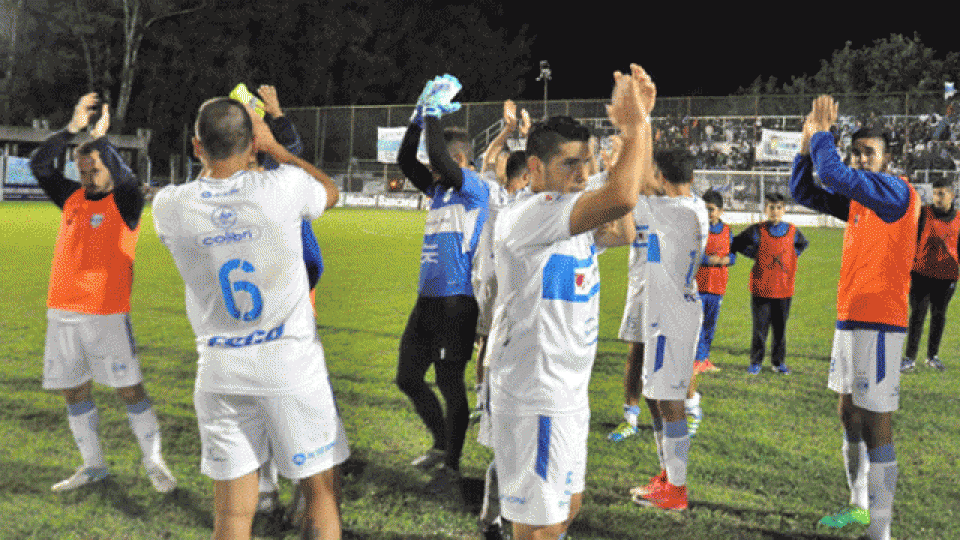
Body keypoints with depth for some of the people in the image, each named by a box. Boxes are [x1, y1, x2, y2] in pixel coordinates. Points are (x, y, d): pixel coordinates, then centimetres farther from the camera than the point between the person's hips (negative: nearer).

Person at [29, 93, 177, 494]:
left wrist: (100, 137, -16)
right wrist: (73, 129, -6)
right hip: (62, 311, 6)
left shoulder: (125, 203, -3)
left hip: (107, 313, -6)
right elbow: (39, 165, 2)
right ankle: (93, 465, 24)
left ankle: (154, 462, 9)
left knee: (130, 389, -4)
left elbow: (126, 178, -24)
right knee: (74, 391, 11)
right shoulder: (72, 198, 11)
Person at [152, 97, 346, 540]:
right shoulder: (282, 187, -11)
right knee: (322, 493, 11)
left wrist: (212, 154, 21)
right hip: (292, 361, -2)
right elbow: (330, 190, 13)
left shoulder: (169, 206, -5)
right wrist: (272, 144, 17)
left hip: (219, 370, 3)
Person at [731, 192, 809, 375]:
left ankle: (779, 361, 21)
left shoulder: (792, 231, 5)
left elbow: (803, 244, 26)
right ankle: (756, 362, 13)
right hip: (761, 287, -2)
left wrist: (791, 257, 10)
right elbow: (735, 244, 5)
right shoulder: (757, 231, -3)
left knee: (780, 327, 8)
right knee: (760, 327, 2)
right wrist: (754, 254, -2)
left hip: (784, 289, 2)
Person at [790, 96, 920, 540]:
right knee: (849, 415, 16)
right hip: (848, 321, 9)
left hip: (877, 325, -9)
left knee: (875, 426, -8)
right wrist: (807, 142, 6)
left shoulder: (896, 191, -11)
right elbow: (803, 193, 18)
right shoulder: (857, 199, 14)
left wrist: (822, 132, -9)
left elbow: (835, 175, -25)